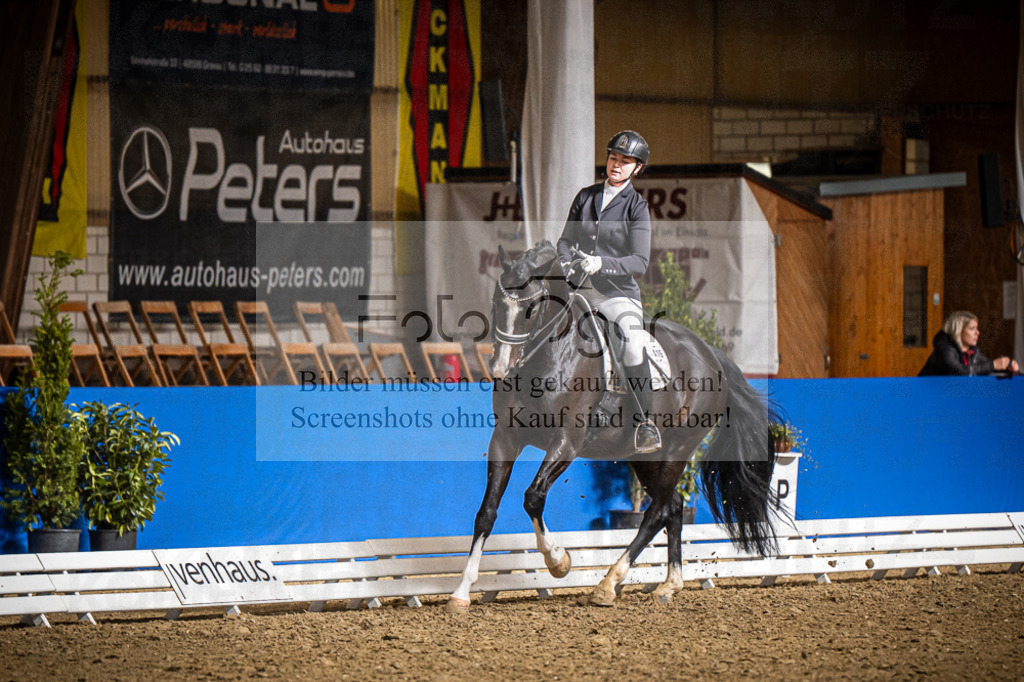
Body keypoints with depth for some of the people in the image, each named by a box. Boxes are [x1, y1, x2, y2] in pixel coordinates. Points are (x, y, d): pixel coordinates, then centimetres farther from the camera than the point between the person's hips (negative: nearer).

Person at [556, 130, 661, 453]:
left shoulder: (637, 207, -2)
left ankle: (645, 422, -22)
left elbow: (640, 262, -9)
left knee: (632, 341, -31)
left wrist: (602, 264, -24)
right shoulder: (585, 196, 12)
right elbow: (566, 239, 17)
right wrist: (567, 265, -4)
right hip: (579, 289, 5)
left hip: (618, 292, -5)